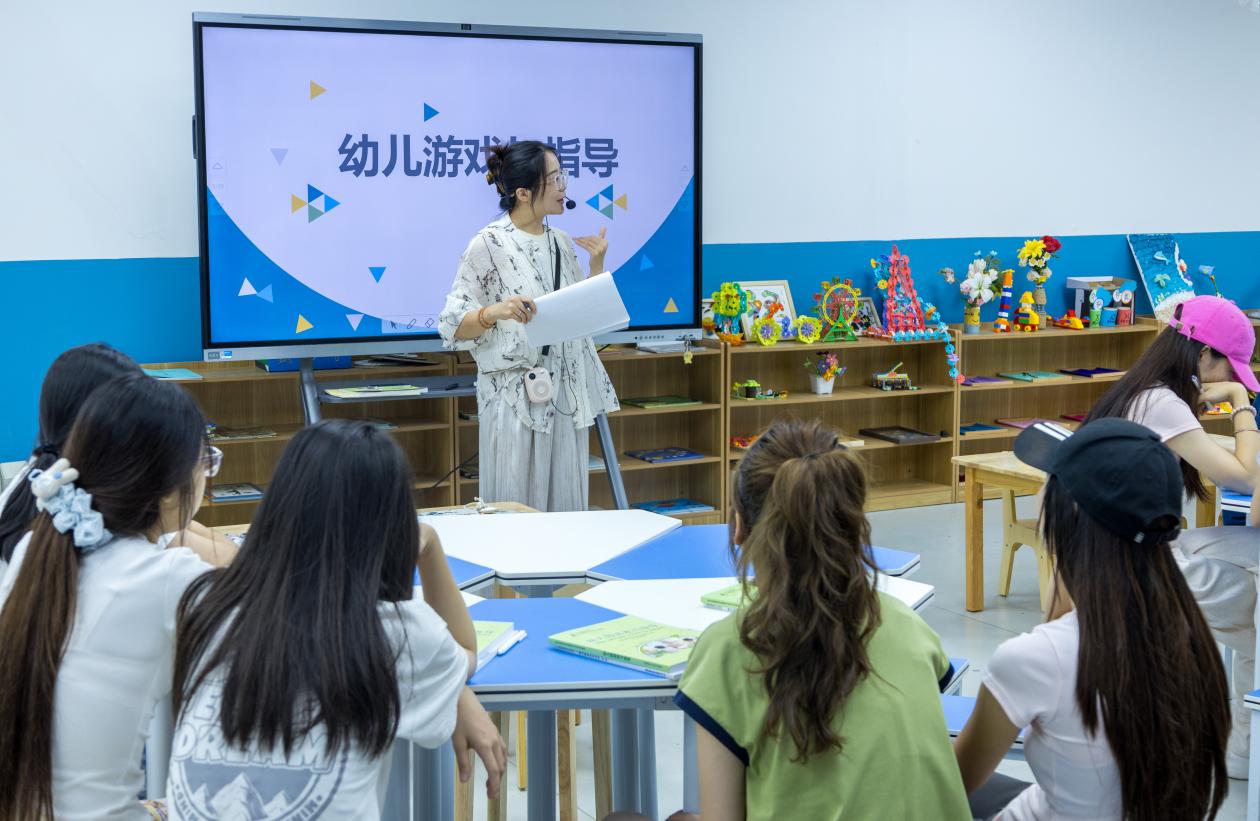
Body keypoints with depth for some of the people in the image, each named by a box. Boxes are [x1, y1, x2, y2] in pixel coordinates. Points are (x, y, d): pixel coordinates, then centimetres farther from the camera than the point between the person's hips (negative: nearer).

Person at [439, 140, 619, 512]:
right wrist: (495, 312, -27)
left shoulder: (561, 243, 11)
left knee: (565, 507, 8)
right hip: (516, 394, -6)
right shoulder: (488, 245, -8)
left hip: (566, 394, 6)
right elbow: (453, 326, -9)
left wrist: (597, 265, 5)